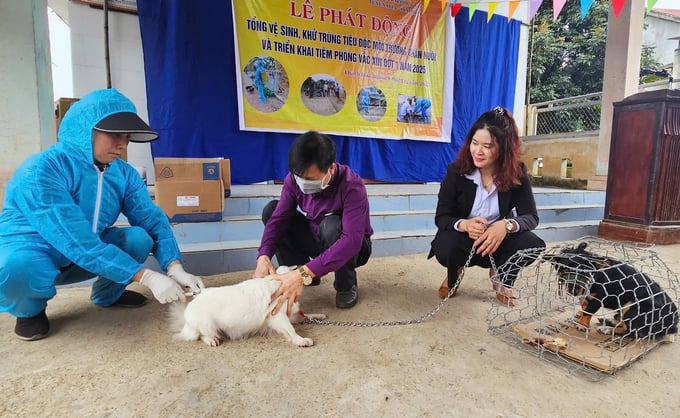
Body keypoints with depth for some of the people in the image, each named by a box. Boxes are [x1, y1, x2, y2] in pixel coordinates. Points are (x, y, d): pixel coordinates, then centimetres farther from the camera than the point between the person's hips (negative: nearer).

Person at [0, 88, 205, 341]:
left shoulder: (124, 174, -10)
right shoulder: (40, 171, -28)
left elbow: (153, 220, -14)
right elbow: (77, 241, -36)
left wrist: (175, 268, -30)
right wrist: (147, 277, -40)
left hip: (80, 258, 5)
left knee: (139, 237, -18)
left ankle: (107, 293, 11)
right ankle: (29, 310, 0)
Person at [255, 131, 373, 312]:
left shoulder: (352, 186, -33)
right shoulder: (294, 179, -17)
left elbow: (352, 240, -43)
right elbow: (279, 218, -17)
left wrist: (304, 274, -51)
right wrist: (263, 257, -36)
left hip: (351, 248, -4)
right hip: (317, 240, 4)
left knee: (332, 225, -38)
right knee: (271, 210, -13)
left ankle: (346, 286, -9)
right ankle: (294, 275, -1)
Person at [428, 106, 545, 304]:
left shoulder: (517, 172, -13)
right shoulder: (456, 170, -17)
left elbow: (531, 216, -17)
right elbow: (441, 217, -17)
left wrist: (507, 225, -41)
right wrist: (464, 224, -40)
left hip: (496, 242, 2)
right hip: (461, 239, -1)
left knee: (534, 246, -27)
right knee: (445, 248, -36)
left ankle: (501, 277, 9)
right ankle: (455, 273, 6)